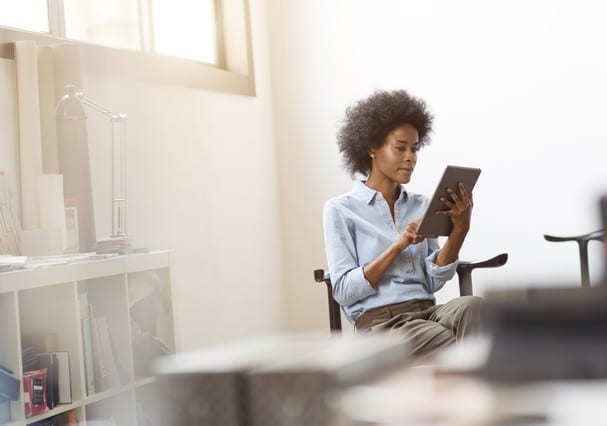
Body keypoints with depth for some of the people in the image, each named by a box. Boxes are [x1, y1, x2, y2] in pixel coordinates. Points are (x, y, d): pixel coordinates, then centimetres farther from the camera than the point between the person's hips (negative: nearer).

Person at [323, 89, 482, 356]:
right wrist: (399, 245, -12)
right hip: (380, 322, -4)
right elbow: (344, 291, -5)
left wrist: (459, 229, -7)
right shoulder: (340, 210, 5)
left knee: (471, 306, -34)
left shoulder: (422, 206, 19)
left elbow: (433, 282, 7)